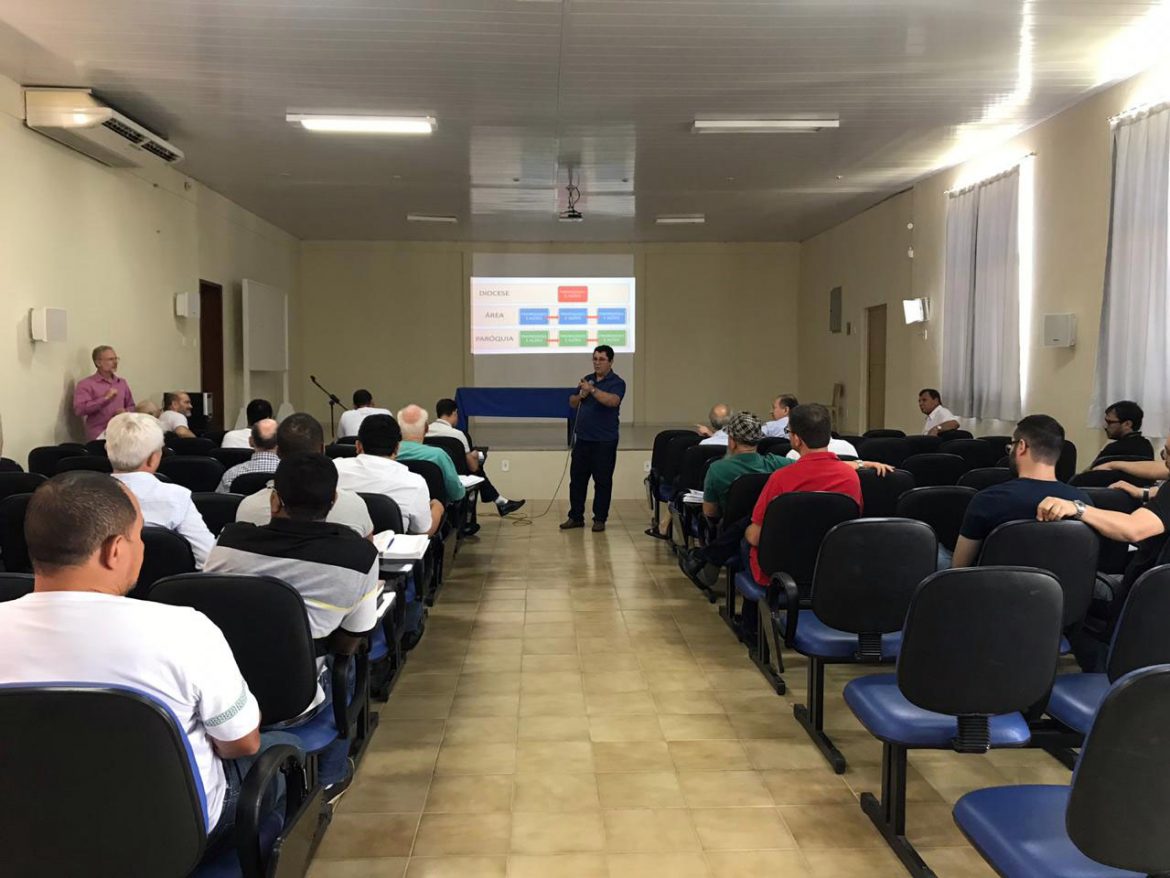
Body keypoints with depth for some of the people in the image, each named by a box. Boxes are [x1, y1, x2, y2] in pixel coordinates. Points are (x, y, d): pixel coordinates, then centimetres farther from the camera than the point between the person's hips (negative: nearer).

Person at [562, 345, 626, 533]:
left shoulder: (617, 383, -6)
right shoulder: (587, 379, 12)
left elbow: (613, 400, -26)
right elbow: (572, 402, 15)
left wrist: (592, 390, -34)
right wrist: (581, 395, -6)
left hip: (604, 441, -6)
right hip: (582, 438, 6)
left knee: (602, 481, 2)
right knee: (577, 478, 8)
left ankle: (600, 519, 11)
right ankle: (576, 516, 17)